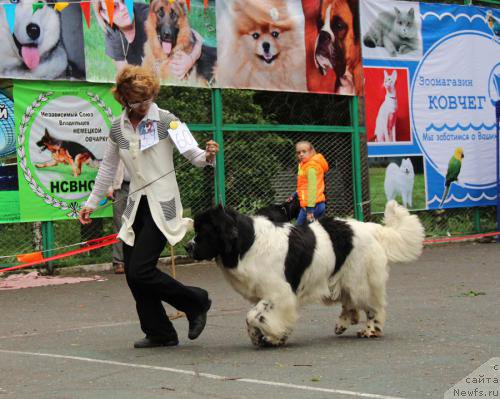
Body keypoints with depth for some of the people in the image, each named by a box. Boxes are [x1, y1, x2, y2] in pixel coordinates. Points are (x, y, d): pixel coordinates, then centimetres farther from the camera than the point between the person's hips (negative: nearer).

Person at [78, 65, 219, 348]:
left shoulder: (165, 120, -7)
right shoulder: (117, 128, 7)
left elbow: (193, 155, -6)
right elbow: (108, 168, 18)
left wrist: (207, 156, -29)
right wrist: (91, 203, 21)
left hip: (162, 205, -6)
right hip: (136, 206, 6)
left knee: (140, 270, -15)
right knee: (133, 275, 3)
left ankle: (196, 302, 5)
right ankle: (160, 333, 15)